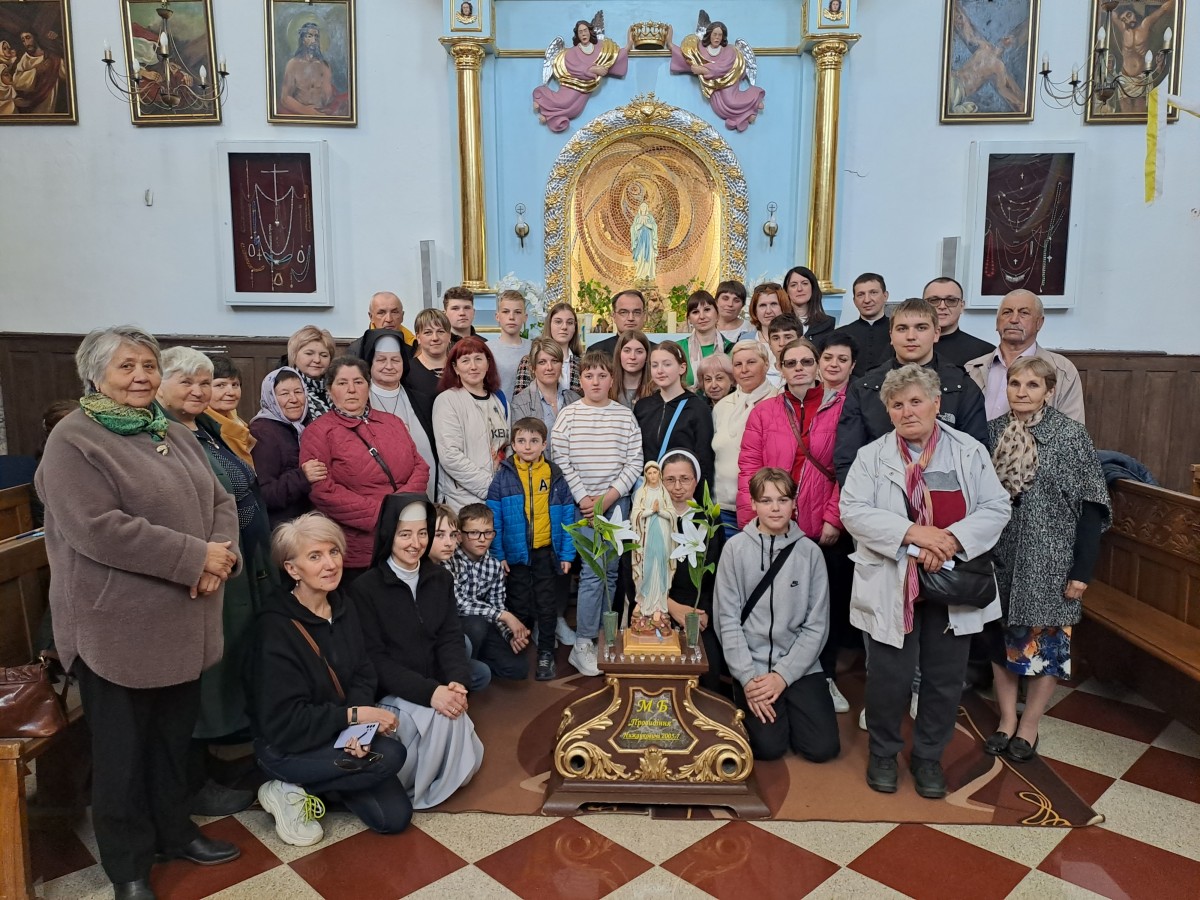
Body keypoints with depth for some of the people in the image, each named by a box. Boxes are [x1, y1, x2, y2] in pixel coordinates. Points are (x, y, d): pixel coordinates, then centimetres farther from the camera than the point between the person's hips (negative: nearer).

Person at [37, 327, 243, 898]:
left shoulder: (175, 435, 12)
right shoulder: (73, 441, -12)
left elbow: (220, 502, 9)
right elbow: (97, 529, -23)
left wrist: (220, 557, -12)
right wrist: (195, 557, -21)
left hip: (183, 622, 6)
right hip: (117, 627, -6)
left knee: (175, 736, 18)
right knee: (123, 748, 10)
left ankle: (174, 829, 38)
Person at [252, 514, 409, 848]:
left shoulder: (344, 606, -1)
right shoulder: (276, 627, -23)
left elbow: (363, 676, 0)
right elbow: (283, 722, -23)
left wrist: (360, 726, -18)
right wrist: (352, 715, -22)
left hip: (338, 733, 6)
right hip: (287, 748, -6)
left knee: (395, 817, -4)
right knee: (391, 755, -26)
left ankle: (319, 788, 16)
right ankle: (291, 792, -6)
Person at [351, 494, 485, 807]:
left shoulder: (441, 578, 7)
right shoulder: (365, 588, -8)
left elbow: (451, 639, 2)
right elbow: (375, 659, -13)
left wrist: (457, 682, -20)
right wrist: (429, 692, -26)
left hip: (437, 691, 4)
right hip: (389, 695, -4)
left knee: (466, 762, -17)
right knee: (441, 717, -31)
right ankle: (395, 789, -6)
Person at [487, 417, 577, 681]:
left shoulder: (555, 476, -3)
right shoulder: (503, 477, -6)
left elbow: (568, 517, -2)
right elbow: (493, 519, -7)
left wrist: (567, 553, -6)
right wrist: (497, 555, -11)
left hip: (547, 553, 1)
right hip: (516, 553, 0)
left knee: (547, 607, 11)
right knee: (519, 607, 14)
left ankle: (546, 654, 26)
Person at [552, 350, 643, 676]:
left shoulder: (625, 416, 5)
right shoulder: (568, 416, 0)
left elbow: (634, 462, 1)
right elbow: (561, 461, -4)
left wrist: (608, 496, -8)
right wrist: (583, 498, -9)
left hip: (616, 500, 3)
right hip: (581, 503, -3)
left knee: (611, 571, 7)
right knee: (592, 571, -8)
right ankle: (582, 645, 1)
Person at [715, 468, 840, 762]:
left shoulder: (809, 552, -2)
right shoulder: (736, 548, -5)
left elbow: (816, 624, -2)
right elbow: (728, 619, -5)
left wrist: (783, 675, -10)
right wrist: (748, 678, -11)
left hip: (799, 665, 2)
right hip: (751, 665, -1)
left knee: (823, 748, -8)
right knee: (769, 746, -13)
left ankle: (789, 707, 21)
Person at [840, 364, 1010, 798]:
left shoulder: (970, 451, 4)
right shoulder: (871, 456, 0)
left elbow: (996, 508, -1)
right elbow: (854, 511, -11)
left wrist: (951, 539, -18)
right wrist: (914, 533, -22)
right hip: (892, 588, -2)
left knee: (946, 678, 12)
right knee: (890, 676, 5)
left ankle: (928, 756, 33)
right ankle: (883, 752, 30)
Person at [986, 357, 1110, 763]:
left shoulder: (1072, 435, -9)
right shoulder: (993, 431, 0)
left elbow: (1090, 506, -9)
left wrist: (1083, 569, -11)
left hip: (1049, 559, -3)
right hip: (1001, 557, 3)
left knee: (1045, 640, 7)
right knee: (1003, 637, 11)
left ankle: (1029, 726, 24)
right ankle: (1006, 719, 27)